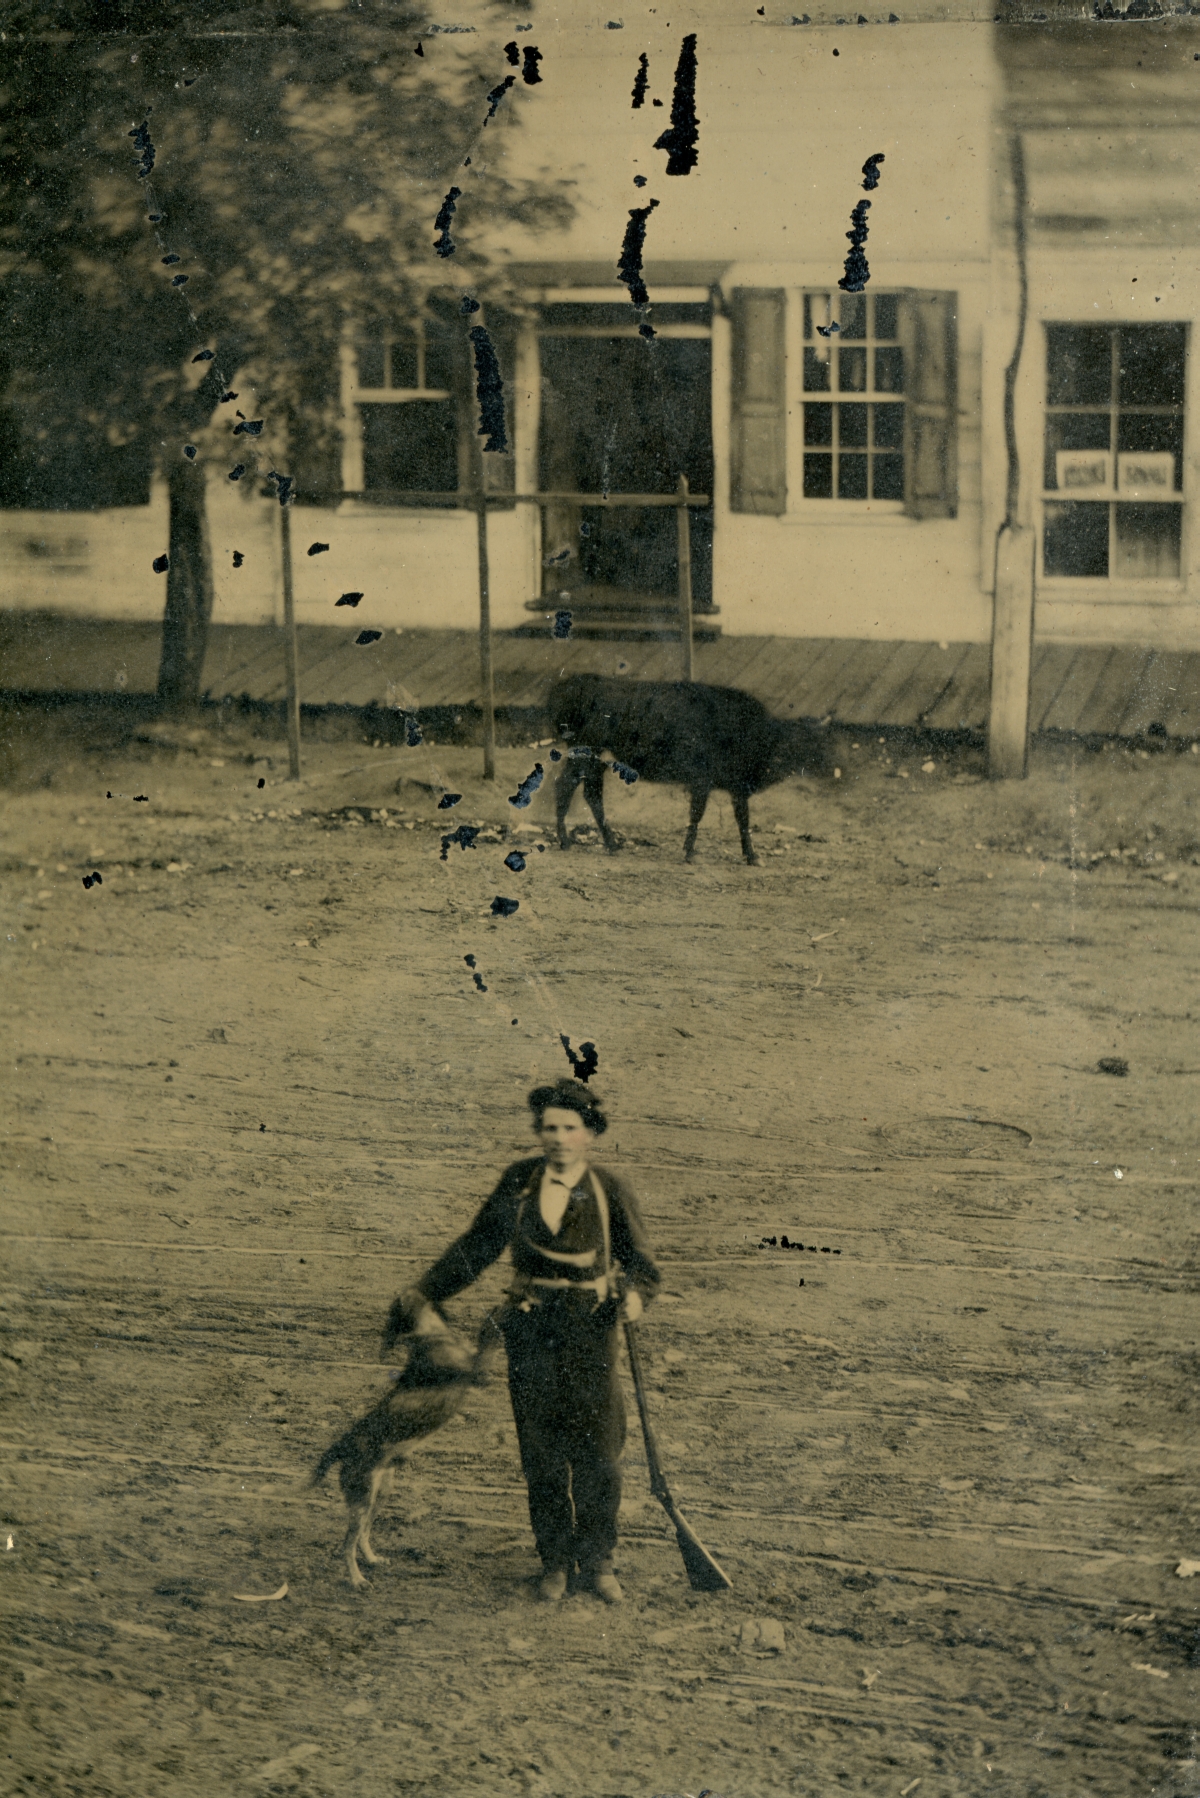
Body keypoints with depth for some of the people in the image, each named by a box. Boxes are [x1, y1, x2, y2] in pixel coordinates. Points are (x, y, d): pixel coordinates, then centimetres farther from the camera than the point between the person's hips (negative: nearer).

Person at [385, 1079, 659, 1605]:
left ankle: (597, 1563, 17)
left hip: (590, 1331, -1)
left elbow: (639, 1262, 3)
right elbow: (478, 1245, 10)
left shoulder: (609, 1190, -3)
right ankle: (555, 1562, 19)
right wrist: (425, 1293, 7)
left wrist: (633, 1294, -20)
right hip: (531, 1331, 1)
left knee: (598, 1453, 0)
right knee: (542, 1453, 5)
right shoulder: (520, 1179, 1)